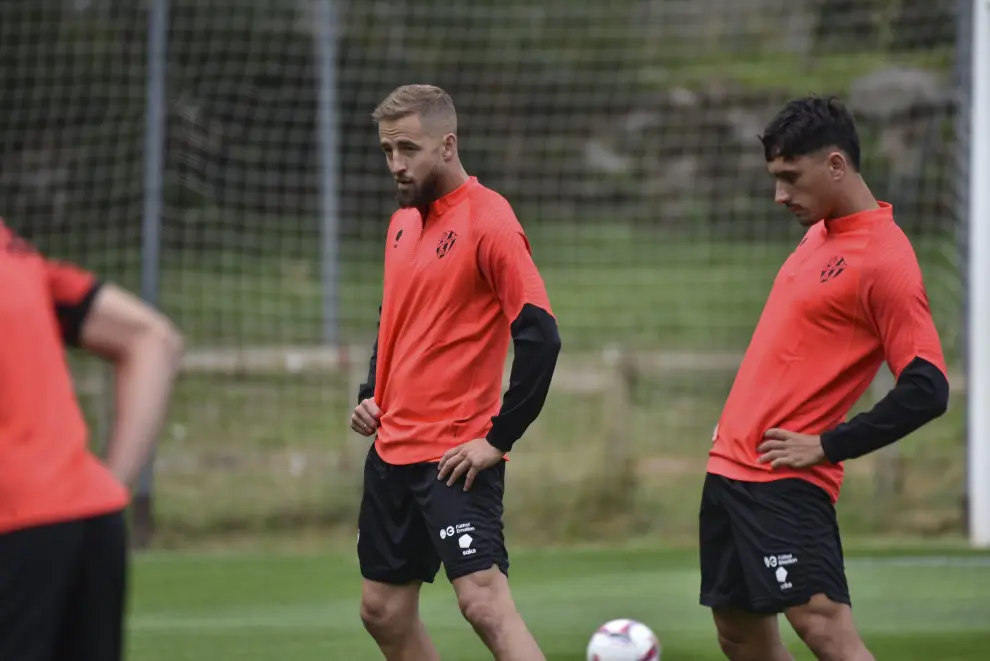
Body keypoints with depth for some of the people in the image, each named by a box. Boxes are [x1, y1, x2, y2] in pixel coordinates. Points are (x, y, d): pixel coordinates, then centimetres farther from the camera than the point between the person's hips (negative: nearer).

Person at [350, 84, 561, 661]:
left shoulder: (488, 220, -13)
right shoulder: (404, 222, 12)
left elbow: (540, 336, -19)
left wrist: (500, 438, -19)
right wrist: (373, 395, 11)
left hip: (456, 455, -9)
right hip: (392, 450, 9)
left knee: (485, 601, -20)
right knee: (384, 612, 11)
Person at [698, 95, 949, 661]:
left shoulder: (885, 261, -15)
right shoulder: (821, 233, 12)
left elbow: (927, 391, -20)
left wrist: (826, 447, -17)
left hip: (785, 480, -10)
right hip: (731, 466, 10)